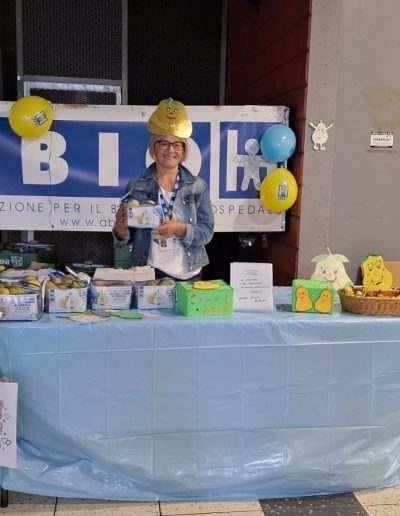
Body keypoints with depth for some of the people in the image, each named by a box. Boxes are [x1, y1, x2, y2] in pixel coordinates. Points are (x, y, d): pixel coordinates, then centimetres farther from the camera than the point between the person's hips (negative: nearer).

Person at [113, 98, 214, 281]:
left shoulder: (199, 186, 2)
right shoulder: (136, 186, 0)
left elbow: (207, 231, -4)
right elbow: (126, 238, 3)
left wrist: (180, 229, -20)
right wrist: (120, 228, -18)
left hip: (189, 276, 1)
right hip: (148, 275, -1)